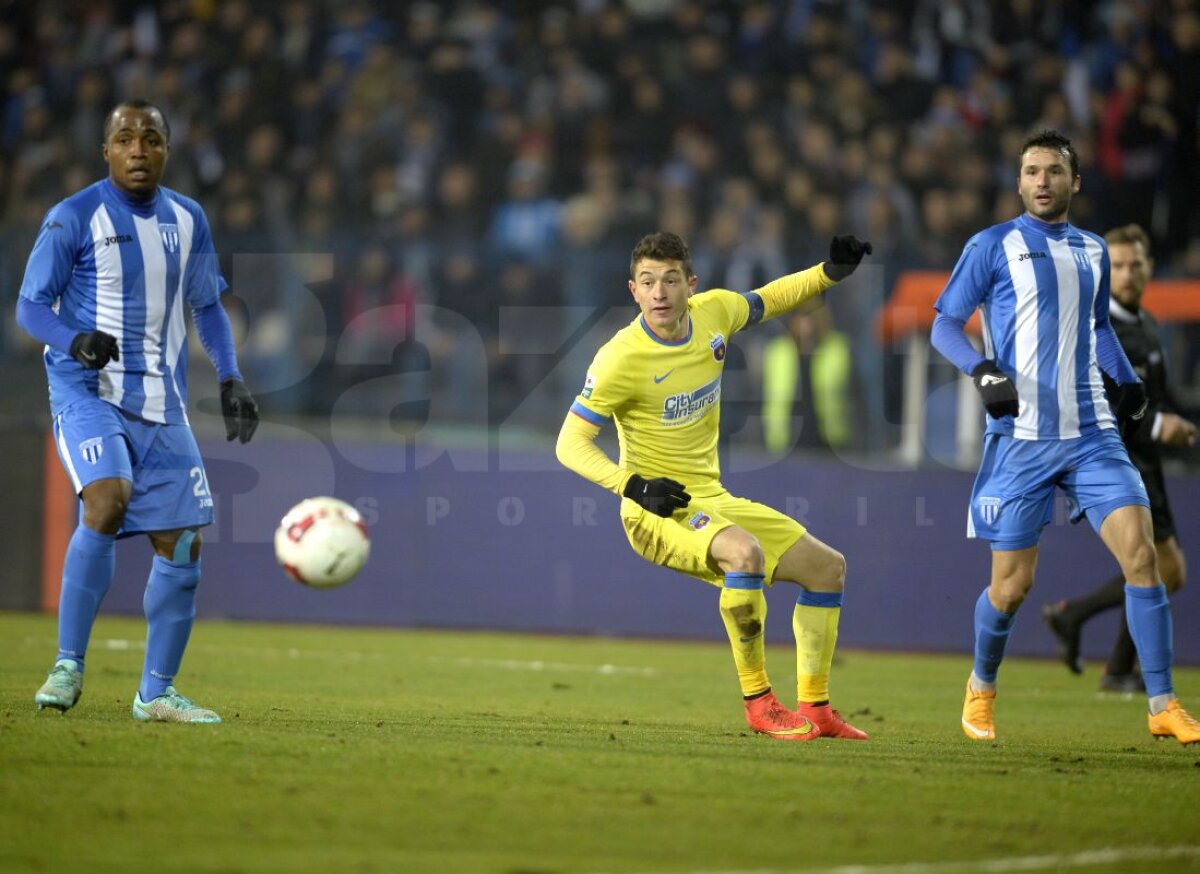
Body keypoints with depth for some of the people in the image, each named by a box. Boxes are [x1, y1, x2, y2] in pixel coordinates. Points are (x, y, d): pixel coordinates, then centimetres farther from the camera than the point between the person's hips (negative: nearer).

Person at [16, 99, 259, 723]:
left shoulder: (187, 220, 9)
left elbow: (207, 306, 20)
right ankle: (68, 666, -19)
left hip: (161, 405, 5)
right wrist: (75, 340, -25)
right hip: (87, 391, -5)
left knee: (181, 544, 0)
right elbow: (30, 305, -5)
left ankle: (157, 693, 12)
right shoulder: (75, 217, -6)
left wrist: (229, 379, 8)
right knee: (107, 501, -29)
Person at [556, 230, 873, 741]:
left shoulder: (714, 312, -3)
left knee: (827, 567, 7)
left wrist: (831, 272, 7)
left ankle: (814, 708, 16)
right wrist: (631, 485, -32)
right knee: (745, 552, -35)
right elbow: (570, 444, -18)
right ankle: (758, 704, -22)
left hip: (712, 501, 8)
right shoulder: (621, 358, -20)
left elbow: (767, 300, 20)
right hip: (658, 509, -8)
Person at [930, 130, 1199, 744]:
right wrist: (982, 367, -19)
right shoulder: (993, 246, 0)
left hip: (1090, 433, 4)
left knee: (1141, 554, -11)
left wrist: (1126, 378, 13)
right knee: (1012, 584, -1)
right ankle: (981, 689, 28)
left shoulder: (1092, 252, 14)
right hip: (1020, 435, -4)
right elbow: (944, 326, 0)